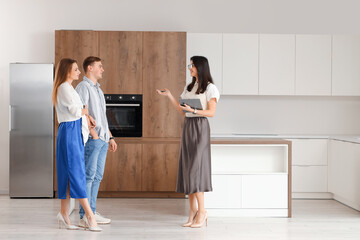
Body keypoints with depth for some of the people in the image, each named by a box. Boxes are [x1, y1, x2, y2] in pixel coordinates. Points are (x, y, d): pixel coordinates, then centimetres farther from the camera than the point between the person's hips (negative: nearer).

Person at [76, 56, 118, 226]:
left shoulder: (97, 89, 22)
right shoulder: (83, 87, -6)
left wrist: (110, 137, 21)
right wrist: (94, 134, -18)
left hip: (102, 139, 9)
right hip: (91, 138, -9)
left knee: (97, 176, 10)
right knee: (89, 176, -8)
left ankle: (92, 213, 15)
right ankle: (85, 216, -5)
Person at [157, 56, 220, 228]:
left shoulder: (209, 87, -5)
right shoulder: (189, 87, 17)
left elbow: (211, 112, -11)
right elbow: (181, 111, 15)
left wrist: (194, 110, -23)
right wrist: (169, 96, 10)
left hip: (200, 127, -7)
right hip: (187, 127, 7)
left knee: (195, 169, -10)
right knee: (187, 169, 3)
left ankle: (202, 211, -2)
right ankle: (193, 211, 8)